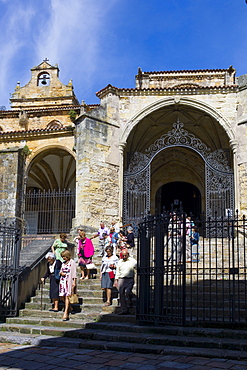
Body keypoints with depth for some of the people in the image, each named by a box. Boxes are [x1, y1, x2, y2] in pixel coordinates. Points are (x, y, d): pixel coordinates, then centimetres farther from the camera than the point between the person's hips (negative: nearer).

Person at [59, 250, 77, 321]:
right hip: (63, 280, 7)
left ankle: (66, 313, -19)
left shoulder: (72, 262, -2)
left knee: (67, 296, -13)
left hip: (69, 281, -7)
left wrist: (74, 282, -11)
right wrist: (61, 273, -1)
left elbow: (74, 272, -5)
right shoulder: (63, 263, 17)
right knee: (63, 296, 4)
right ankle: (69, 308, 25)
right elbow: (61, 271, 23)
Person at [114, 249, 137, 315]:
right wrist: (116, 280, 16)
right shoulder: (120, 262, 15)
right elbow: (117, 271, 20)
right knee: (121, 294, 0)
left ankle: (129, 304, 3)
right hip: (121, 280, 4)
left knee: (127, 292, -23)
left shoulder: (132, 261, 3)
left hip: (130, 279, -4)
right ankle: (123, 310, 7)